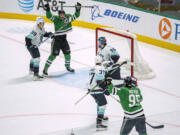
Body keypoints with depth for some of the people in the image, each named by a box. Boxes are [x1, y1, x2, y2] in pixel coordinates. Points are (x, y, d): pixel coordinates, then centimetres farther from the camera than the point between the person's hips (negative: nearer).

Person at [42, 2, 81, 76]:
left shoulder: (68, 17, -2)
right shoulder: (56, 19, -17)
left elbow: (76, 16, 2)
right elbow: (49, 16, -30)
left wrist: (78, 10, -16)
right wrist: (47, 10, -47)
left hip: (64, 39, 6)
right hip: (56, 39, -6)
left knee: (67, 53, 13)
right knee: (54, 54, -10)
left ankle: (68, 66, 37)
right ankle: (45, 69, -4)